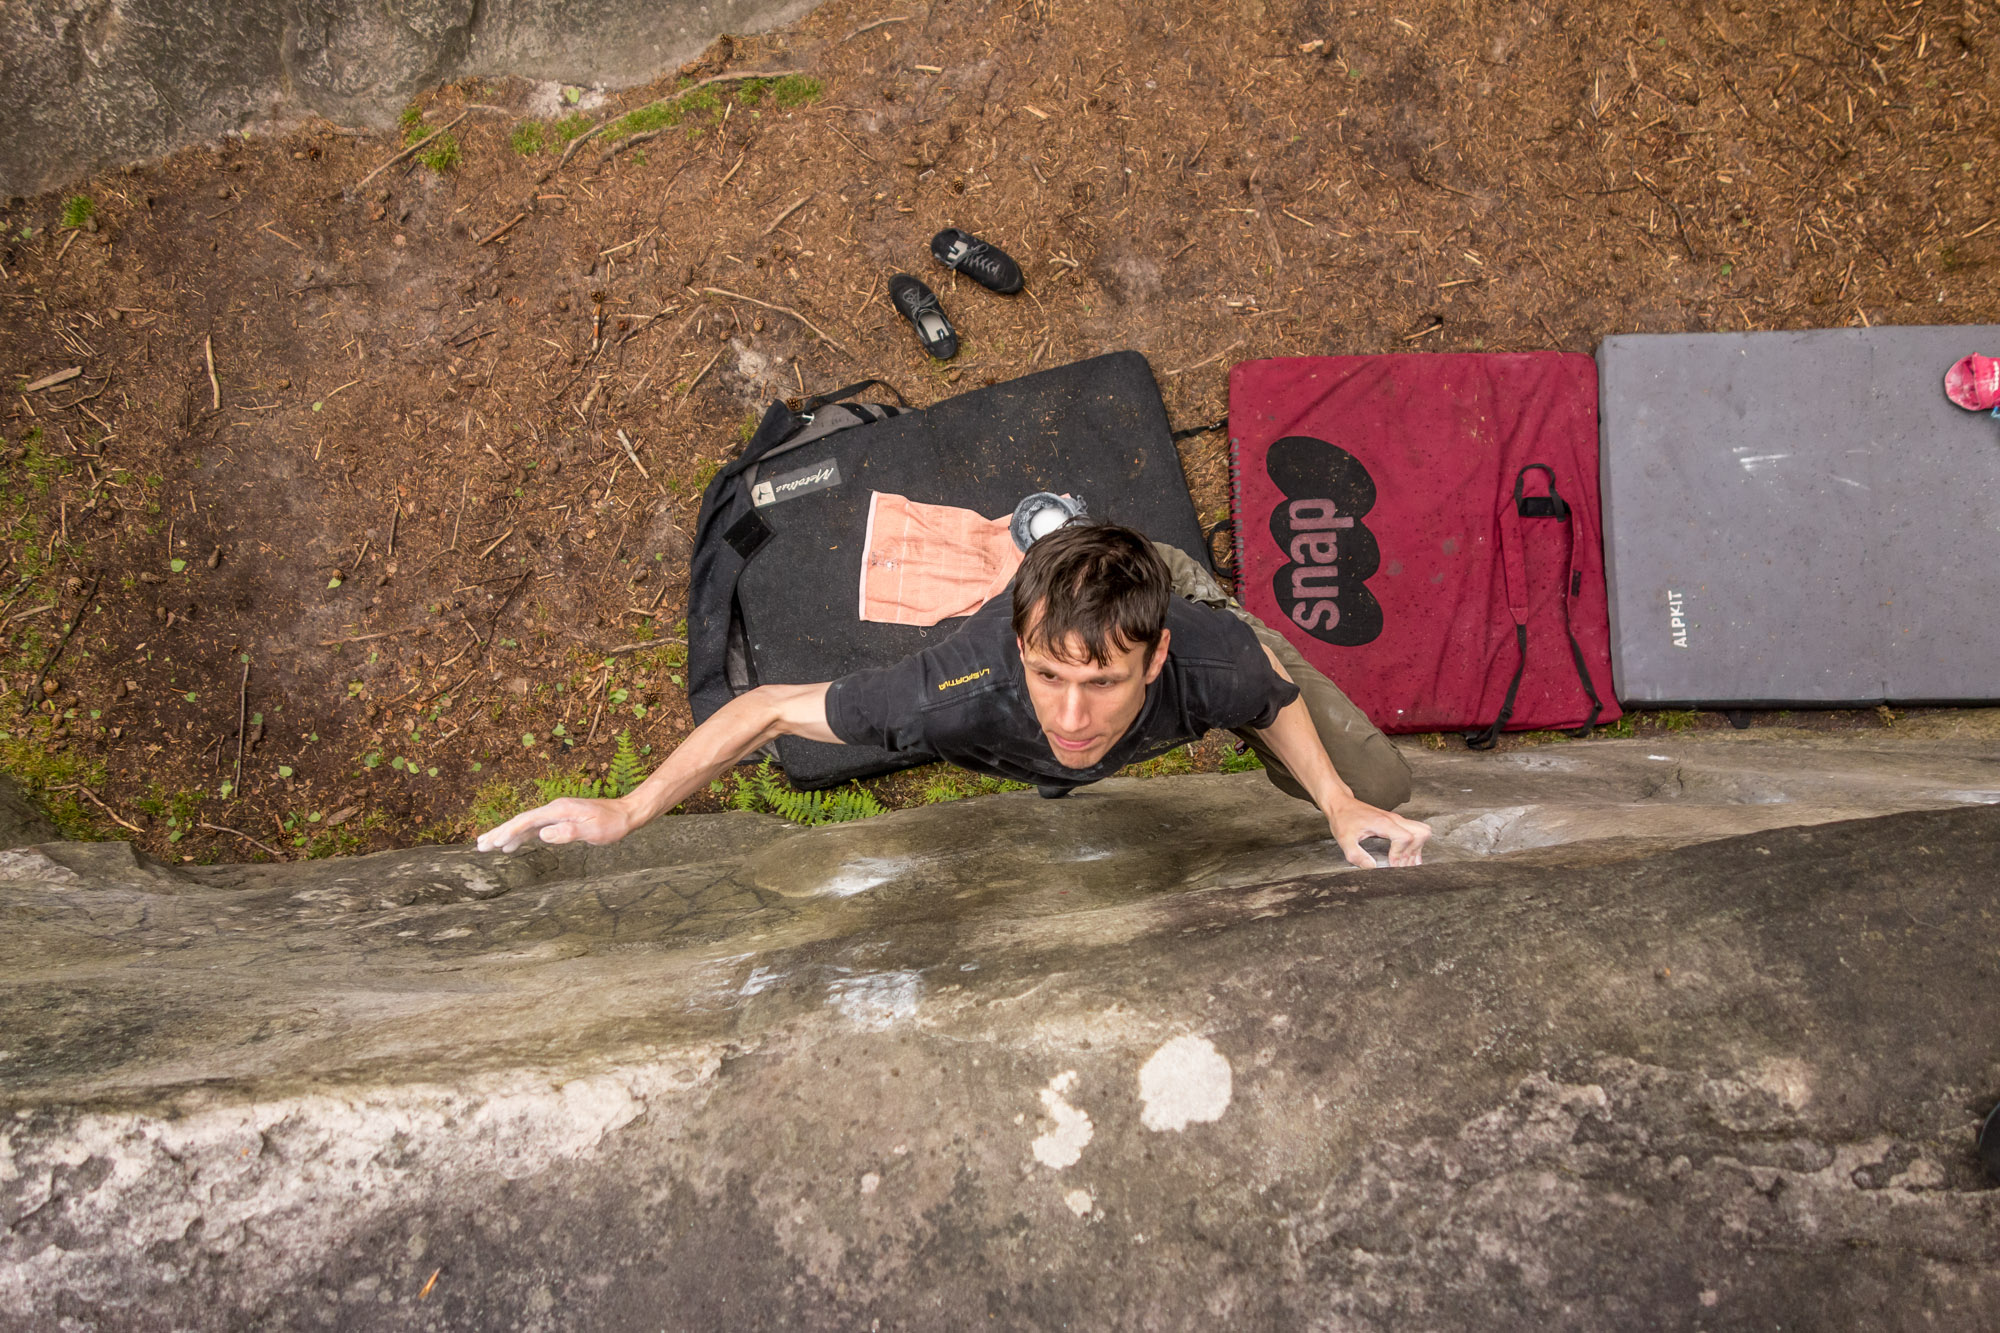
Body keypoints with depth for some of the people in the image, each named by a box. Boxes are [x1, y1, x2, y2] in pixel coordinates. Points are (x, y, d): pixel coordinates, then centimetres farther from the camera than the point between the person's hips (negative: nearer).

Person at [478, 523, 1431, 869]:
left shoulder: (1214, 665, -46)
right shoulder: (966, 692, -49)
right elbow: (771, 708, -34)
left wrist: (1338, 798, -30)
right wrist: (625, 813, -38)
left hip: (1186, 600, 0)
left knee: (1381, 792, 9)